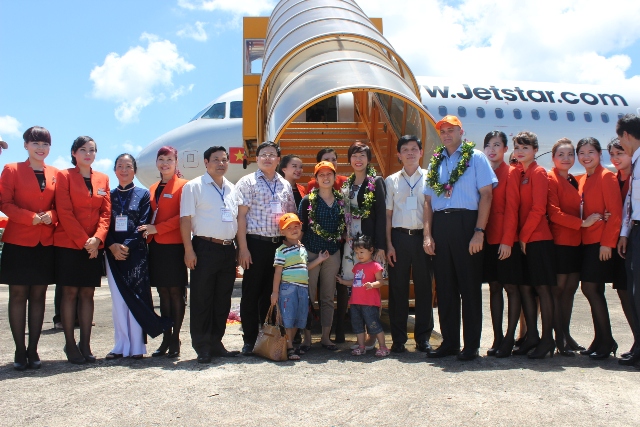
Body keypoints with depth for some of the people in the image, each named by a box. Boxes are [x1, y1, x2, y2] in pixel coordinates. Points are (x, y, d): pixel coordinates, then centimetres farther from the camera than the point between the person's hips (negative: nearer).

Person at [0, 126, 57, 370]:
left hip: (46, 243, 3)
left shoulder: (55, 174, 9)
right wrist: (31, 217, -16)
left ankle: (33, 350, 13)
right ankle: (20, 351, 10)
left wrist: (50, 216, -9)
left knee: (38, 295, 6)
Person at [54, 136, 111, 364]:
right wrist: (83, 240, -13)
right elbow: (64, 212, -8)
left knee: (87, 294, 5)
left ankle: (85, 344, 10)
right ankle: (70, 344, 7)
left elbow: (106, 212, 6)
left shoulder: (102, 179, 12)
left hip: (94, 246, 4)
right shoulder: (64, 176, 0)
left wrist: (97, 238, -9)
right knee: (70, 293, 0)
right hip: (68, 244, -3)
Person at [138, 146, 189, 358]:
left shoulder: (183, 186, -2)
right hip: (156, 246, 6)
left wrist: (157, 228, -14)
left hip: (174, 245, -6)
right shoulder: (153, 189, 18)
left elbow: (183, 216, -10)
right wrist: (148, 232, 3)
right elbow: (151, 217, 21)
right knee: (163, 292, 10)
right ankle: (166, 338, 17)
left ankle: (175, 339, 7)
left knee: (176, 292, -1)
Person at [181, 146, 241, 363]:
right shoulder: (194, 186, -1)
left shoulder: (232, 189, 16)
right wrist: (189, 250, -14)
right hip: (205, 248, -6)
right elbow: (186, 219, -6)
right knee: (202, 300, 0)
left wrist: (238, 247, 12)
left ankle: (216, 343, 21)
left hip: (228, 249, 6)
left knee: (223, 300, 10)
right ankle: (202, 347, 9)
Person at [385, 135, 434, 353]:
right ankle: (398, 339, 12)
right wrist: (388, 244, 0)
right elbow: (388, 214, 8)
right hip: (399, 237, 1)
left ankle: (423, 337, 15)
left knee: (424, 287, 4)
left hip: (422, 236, -1)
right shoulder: (391, 181, 10)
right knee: (397, 288, 3)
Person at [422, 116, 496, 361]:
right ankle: (449, 342, 19)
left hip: (465, 224, -5)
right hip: (440, 226, 5)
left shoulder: (476, 158, 3)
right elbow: (428, 200, 13)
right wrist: (427, 234, 3)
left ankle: (471, 345, 10)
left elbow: (486, 195, -5)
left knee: (469, 285, 1)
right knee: (444, 286, 8)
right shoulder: (435, 162, 16)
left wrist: (479, 231, -13)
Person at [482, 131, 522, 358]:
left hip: (506, 239, -5)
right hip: (488, 238, 5)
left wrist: (507, 240, -15)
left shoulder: (511, 172, -2)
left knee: (511, 286, 1)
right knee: (494, 287, 9)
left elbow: (512, 208, -9)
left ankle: (509, 337, 8)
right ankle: (497, 338, 15)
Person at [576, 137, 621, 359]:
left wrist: (607, 242, -18)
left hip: (601, 242, -8)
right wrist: (583, 231, 6)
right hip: (587, 241, 8)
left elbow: (615, 212, -14)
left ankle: (606, 341, 2)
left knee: (591, 288, -9)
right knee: (592, 290, 9)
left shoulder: (606, 176, -8)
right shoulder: (582, 180, 15)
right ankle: (602, 340, 19)